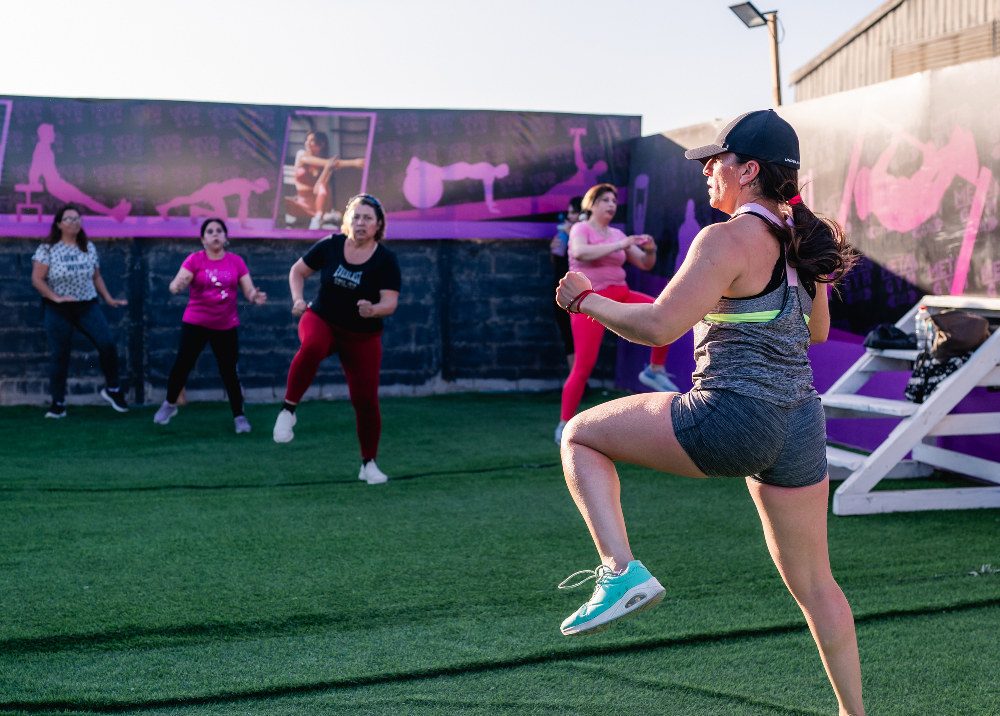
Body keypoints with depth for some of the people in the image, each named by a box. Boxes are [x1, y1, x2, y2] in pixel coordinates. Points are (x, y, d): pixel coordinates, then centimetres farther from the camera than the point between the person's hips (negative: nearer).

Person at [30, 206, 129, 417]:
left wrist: (108, 298, 11)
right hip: (58, 311, -3)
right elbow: (37, 279, -7)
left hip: (87, 307, 3)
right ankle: (58, 404, 13)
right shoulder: (47, 249, -4)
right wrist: (56, 297, -17)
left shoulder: (89, 248, 7)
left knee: (107, 344, -13)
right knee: (60, 356, 0)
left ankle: (112, 389, 7)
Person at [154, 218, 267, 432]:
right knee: (182, 364, -4)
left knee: (230, 371, 2)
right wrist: (177, 287, -40)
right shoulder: (195, 260, -5)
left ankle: (239, 416, 15)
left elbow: (249, 290, 0)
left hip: (226, 326, 1)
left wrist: (256, 297, -24)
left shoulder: (236, 262, 1)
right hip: (195, 323, -1)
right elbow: (176, 284, -15)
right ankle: (169, 404, 21)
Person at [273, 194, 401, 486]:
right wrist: (298, 299, -10)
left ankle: (369, 464, 17)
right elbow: (297, 271, 7)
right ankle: (288, 410, -22)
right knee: (313, 345, -38)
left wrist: (373, 310, -39)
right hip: (321, 320, 0)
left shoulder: (386, 260, -10)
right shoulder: (330, 246, -6)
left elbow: (390, 302, -17)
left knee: (365, 399, -4)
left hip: (362, 336, 0)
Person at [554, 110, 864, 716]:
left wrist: (586, 300, -4)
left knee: (580, 435, 9)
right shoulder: (802, 240, 10)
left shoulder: (729, 240, -14)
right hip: (800, 426, 8)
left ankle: (622, 572, -3)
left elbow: (658, 327, -19)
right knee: (813, 583, 20)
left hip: (730, 421, -8)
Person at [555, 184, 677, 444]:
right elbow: (580, 252, -27)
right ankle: (564, 425, -1)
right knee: (584, 366, -13)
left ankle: (655, 370, 1)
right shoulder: (581, 229, -3)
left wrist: (650, 250, -9)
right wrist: (620, 245, -28)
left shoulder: (617, 235, 14)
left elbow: (645, 264, 14)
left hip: (619, 296, 6)